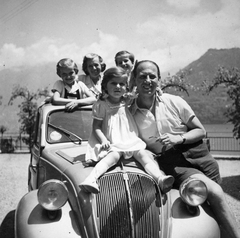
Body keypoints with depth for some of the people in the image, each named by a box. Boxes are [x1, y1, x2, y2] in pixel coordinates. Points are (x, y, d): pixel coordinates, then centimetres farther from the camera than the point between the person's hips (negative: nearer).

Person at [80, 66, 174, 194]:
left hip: (131, 141, 5)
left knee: (144, 155, -20)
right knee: (113, 156, -36)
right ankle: (91, 179, -53)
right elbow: (96, 127, -4)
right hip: (112, 144, -5)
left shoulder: (127, 101, 13)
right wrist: (103, 140, -19)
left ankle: (160, 179, -40)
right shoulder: (101, 104, -2)